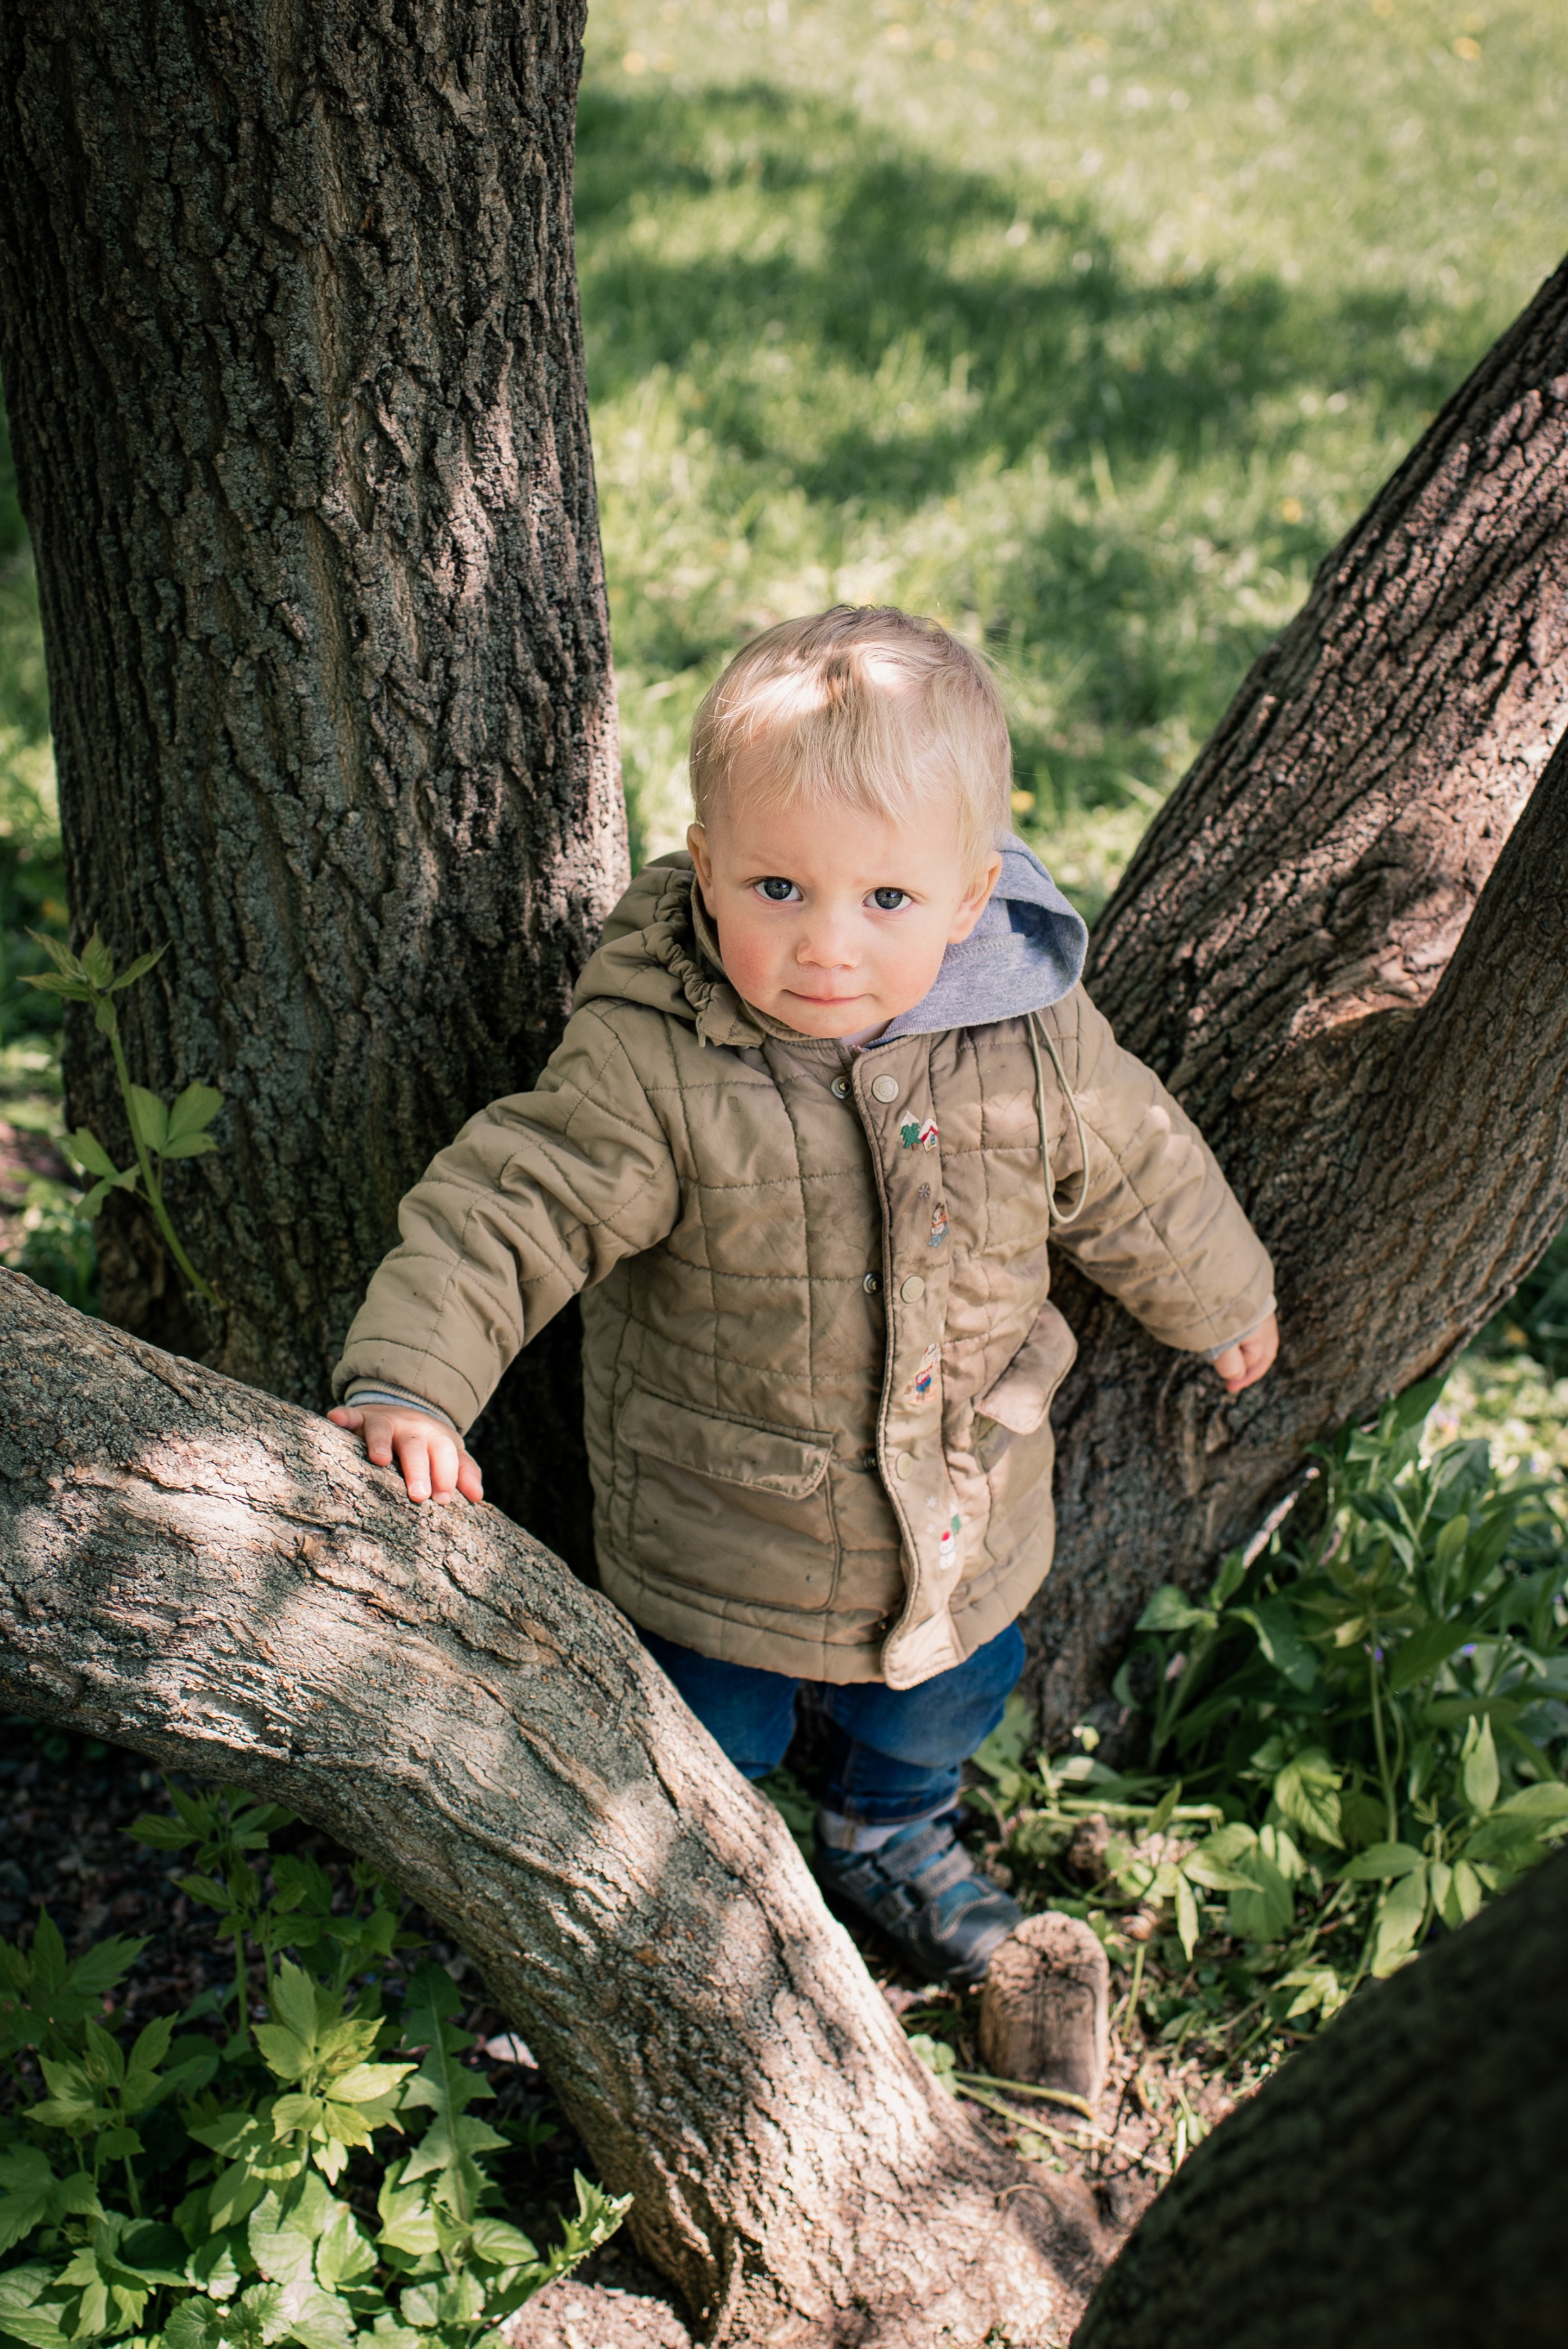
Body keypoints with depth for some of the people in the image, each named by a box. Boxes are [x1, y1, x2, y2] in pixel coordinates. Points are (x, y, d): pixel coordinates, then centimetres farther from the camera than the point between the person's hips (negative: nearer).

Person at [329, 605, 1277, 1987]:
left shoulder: (1039, 1042, -17)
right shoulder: (649, 1066, -28)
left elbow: (1137, 1183, 0)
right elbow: (509, 1211, -27)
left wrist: (1224, 1303, 16)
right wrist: (408, 1382, -41)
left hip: (962, 1516, 4)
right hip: (721, 1526, -3)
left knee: (946, 1700, 28)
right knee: (713, 1737, 18)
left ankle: (892, 1836, 62)